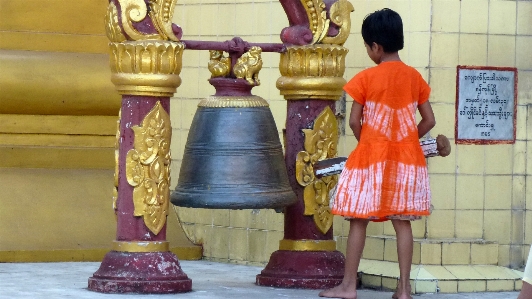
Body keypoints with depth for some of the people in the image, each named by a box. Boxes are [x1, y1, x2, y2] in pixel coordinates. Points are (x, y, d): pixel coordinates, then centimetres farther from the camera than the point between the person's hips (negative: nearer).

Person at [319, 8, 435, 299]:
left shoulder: (366, 78, -7)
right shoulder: (414, 77, 3)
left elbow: (354, 121, -7)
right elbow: (429, 120, 5)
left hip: (371, 156, -3)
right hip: (406, 158, 3)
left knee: (359, 220, 3)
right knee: (402, 221, 4)